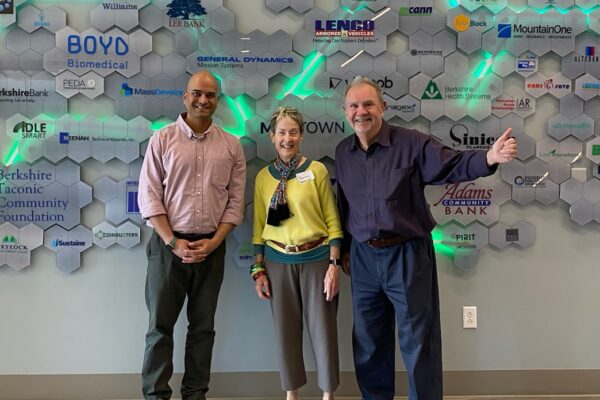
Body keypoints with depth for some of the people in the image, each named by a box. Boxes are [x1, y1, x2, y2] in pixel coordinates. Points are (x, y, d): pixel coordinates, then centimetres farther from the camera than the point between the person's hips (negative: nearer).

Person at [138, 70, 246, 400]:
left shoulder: (231, 145, 5)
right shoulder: (162, 139, 0)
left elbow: (235, 200, 3)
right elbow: (149, 196, -5)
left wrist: (213, 242, -7)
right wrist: (173, 242, -11)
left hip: (212, 247, 2)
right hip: (169, 245, -2)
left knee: (203, 326, 11)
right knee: (160, 325, 4)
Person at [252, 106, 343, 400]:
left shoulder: (316, 170, -2)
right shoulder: (264, 176, 5)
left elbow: (332, 220, -3)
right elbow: (259, 227, 8)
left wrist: (334, 264, -8)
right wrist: (258, 269, 5)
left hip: (316, 259, -2)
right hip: (278, 262, 2)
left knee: (323, 329, 5)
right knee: (286, 331, 9)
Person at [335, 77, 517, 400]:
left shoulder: (411, 143, -9)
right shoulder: (343, 152, 6)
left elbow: (453, 165, -16)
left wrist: (489, 158, -36)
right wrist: (344, 247, 18)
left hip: (407, 255, -5)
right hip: (363, 258, 5)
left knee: (417, 341, 6)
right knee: (368, 342, 16)